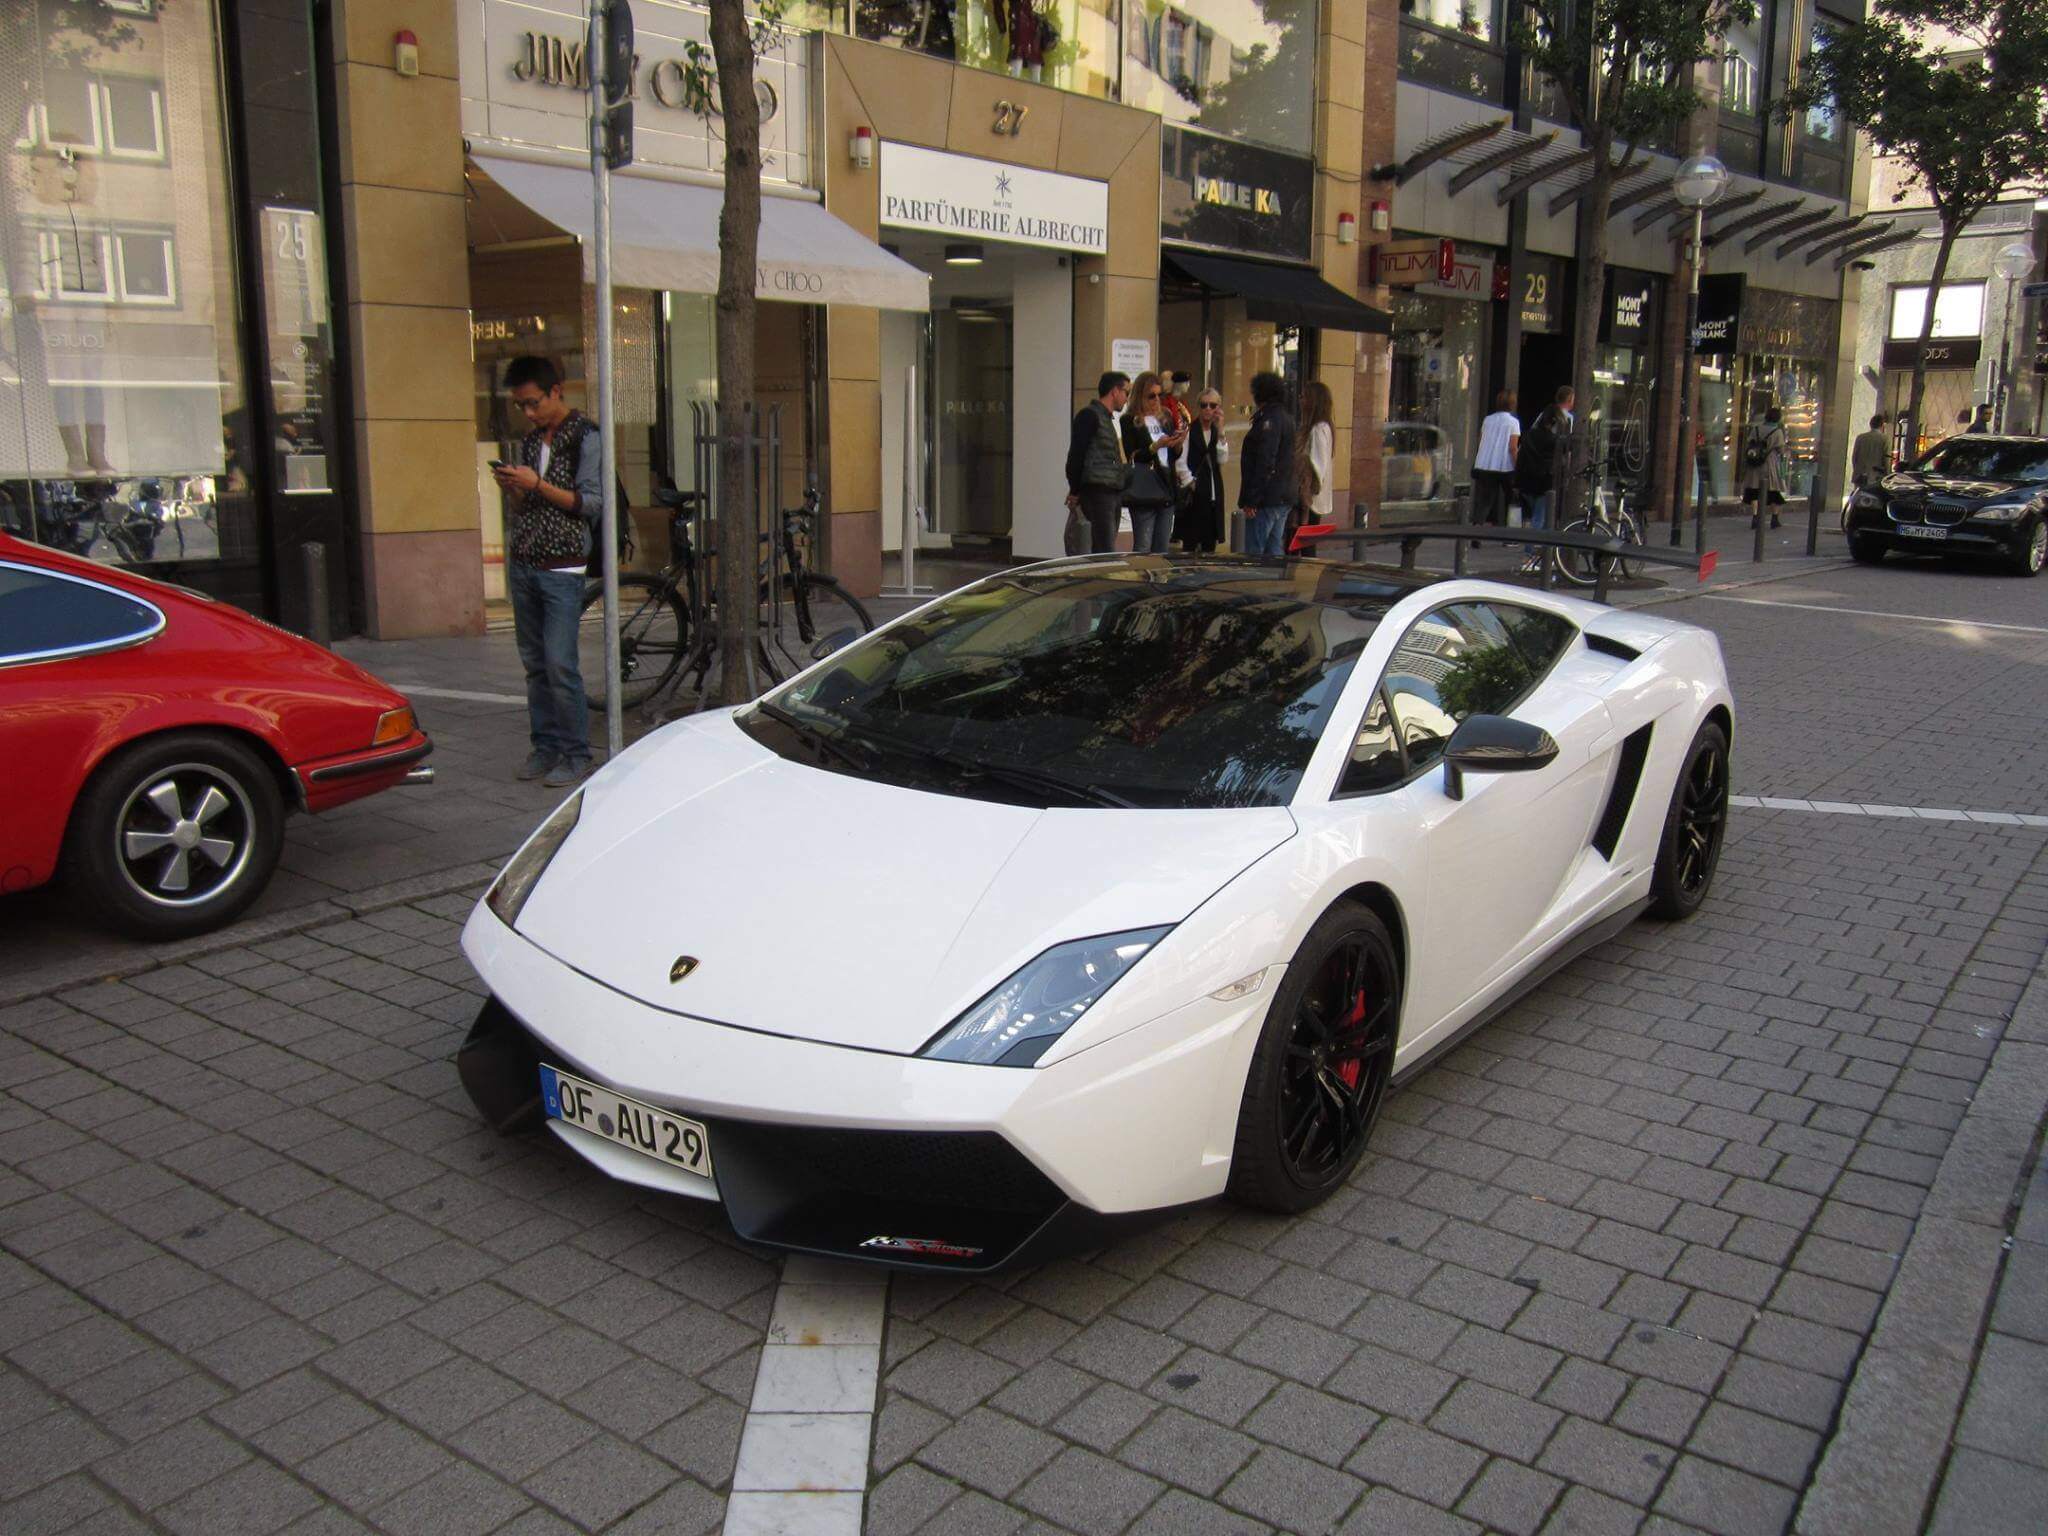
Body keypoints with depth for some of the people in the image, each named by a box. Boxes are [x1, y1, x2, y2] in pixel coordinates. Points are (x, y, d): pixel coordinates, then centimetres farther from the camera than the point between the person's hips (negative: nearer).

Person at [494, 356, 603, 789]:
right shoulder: (530, 440, 16)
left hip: (561, 569, -7)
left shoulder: (584, 437, -5)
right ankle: (545, 748, 14)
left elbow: (592, 504, -11)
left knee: (560, 665, -11)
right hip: (522, 565, 7)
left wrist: (538, 485, -16)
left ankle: (576, 756, -3)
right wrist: (510, 487, -1)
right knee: (534, 664, 7)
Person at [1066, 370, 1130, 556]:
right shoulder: (1089, 415, -6)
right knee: (1105, 551, -14)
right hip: (1097, 491, -9)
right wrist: (1075, 492, -12)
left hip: (1112, 492, 9)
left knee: (1102, 550, 8)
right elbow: (1076, 455, -12)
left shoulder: (1108, 418, 23)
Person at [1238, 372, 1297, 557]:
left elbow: (1265, 464, -21)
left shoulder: (1269, 421, -14)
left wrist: (1251, 500, -21)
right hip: (1284, 498, 10)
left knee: (1254, 553, -7)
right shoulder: (1287, 419, 17)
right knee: (1275, 550, 14)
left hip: (1267, 499, -10)